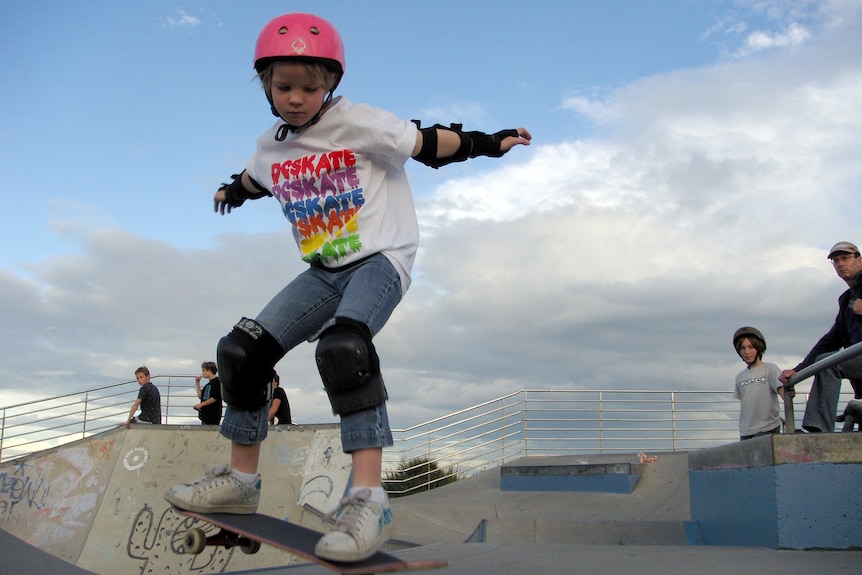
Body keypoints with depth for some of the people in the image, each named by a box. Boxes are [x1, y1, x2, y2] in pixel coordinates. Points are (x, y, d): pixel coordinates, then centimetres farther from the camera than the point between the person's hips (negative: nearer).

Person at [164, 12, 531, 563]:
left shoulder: (358, 123, -10)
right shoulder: (271, 146, 9)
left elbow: (427, 143, -7)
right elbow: (255, 178, 33)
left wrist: (486, 142, -15)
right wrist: (234, 191, 51)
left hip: (381, 259, -7)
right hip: (324, 271, 7)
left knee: (341, 347, -36)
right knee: (242, 350, -3)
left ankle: (369, 498, -36)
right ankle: (241, 479, 14)